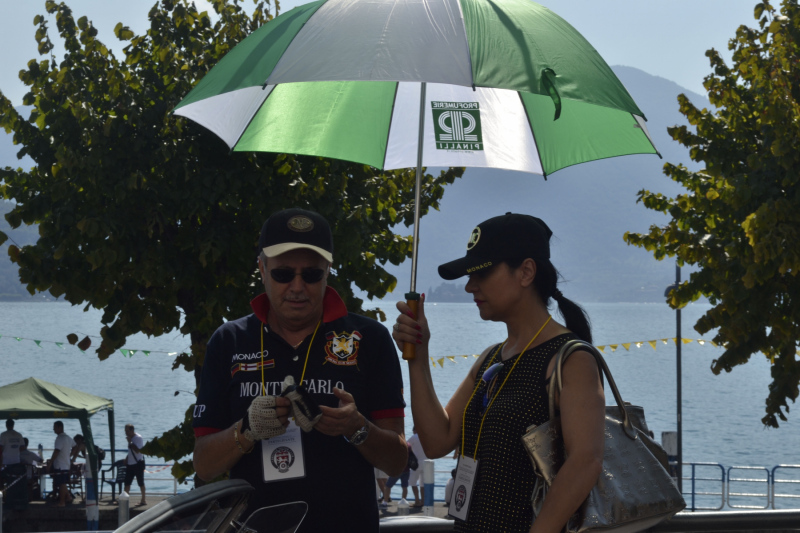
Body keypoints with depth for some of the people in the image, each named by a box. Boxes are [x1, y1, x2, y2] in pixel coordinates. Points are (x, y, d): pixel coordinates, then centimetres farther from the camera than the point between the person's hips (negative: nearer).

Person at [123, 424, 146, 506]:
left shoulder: (138, 438, -17)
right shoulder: (130, 438, 10)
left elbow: (137, 450, -28)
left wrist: (130, 442, -24)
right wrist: (127, 459, 12)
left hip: (138, 464, -8)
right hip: (130, 464, 8)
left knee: (140, 482, 2)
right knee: (127, 482, 7)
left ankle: (143, 499, 11)